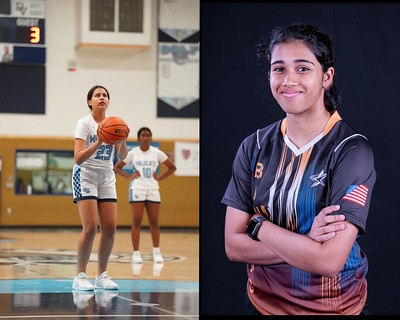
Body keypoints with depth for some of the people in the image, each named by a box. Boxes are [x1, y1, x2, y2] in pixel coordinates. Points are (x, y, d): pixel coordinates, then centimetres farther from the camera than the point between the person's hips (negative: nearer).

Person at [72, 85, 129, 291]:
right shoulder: (84, 123, -9)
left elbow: (122, 156, -5)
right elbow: (78, 158, -18)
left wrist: (122, 140, -25)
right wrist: (98, 143, -31)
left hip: (107, 178, 5)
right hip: (85, 176, -5)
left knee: (110, 228, -3)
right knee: (91, 227, -16)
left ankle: (101, 276, 9)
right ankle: (80, 276, -7)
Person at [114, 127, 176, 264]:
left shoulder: (157, 153, 3)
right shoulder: (132, 153, 1)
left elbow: (172, 167, 12)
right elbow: (117, 167, 8)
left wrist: (160, 177, 1)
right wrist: (129, 176, -5)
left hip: (153, 190, 2)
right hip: (137, 190, -2)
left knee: (154, 222, 4)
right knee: (137, 222, -4)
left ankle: (156, 252, 13)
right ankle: (136, 253, -2)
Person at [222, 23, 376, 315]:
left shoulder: (352, 150, -17)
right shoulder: (254, 147, -4)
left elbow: (329, 261, -25)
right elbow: (233, 246, -8)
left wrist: (258, 226, -15)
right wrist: (307, 244, -21)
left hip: (335, 307, -3)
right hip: (263, 303, 4)